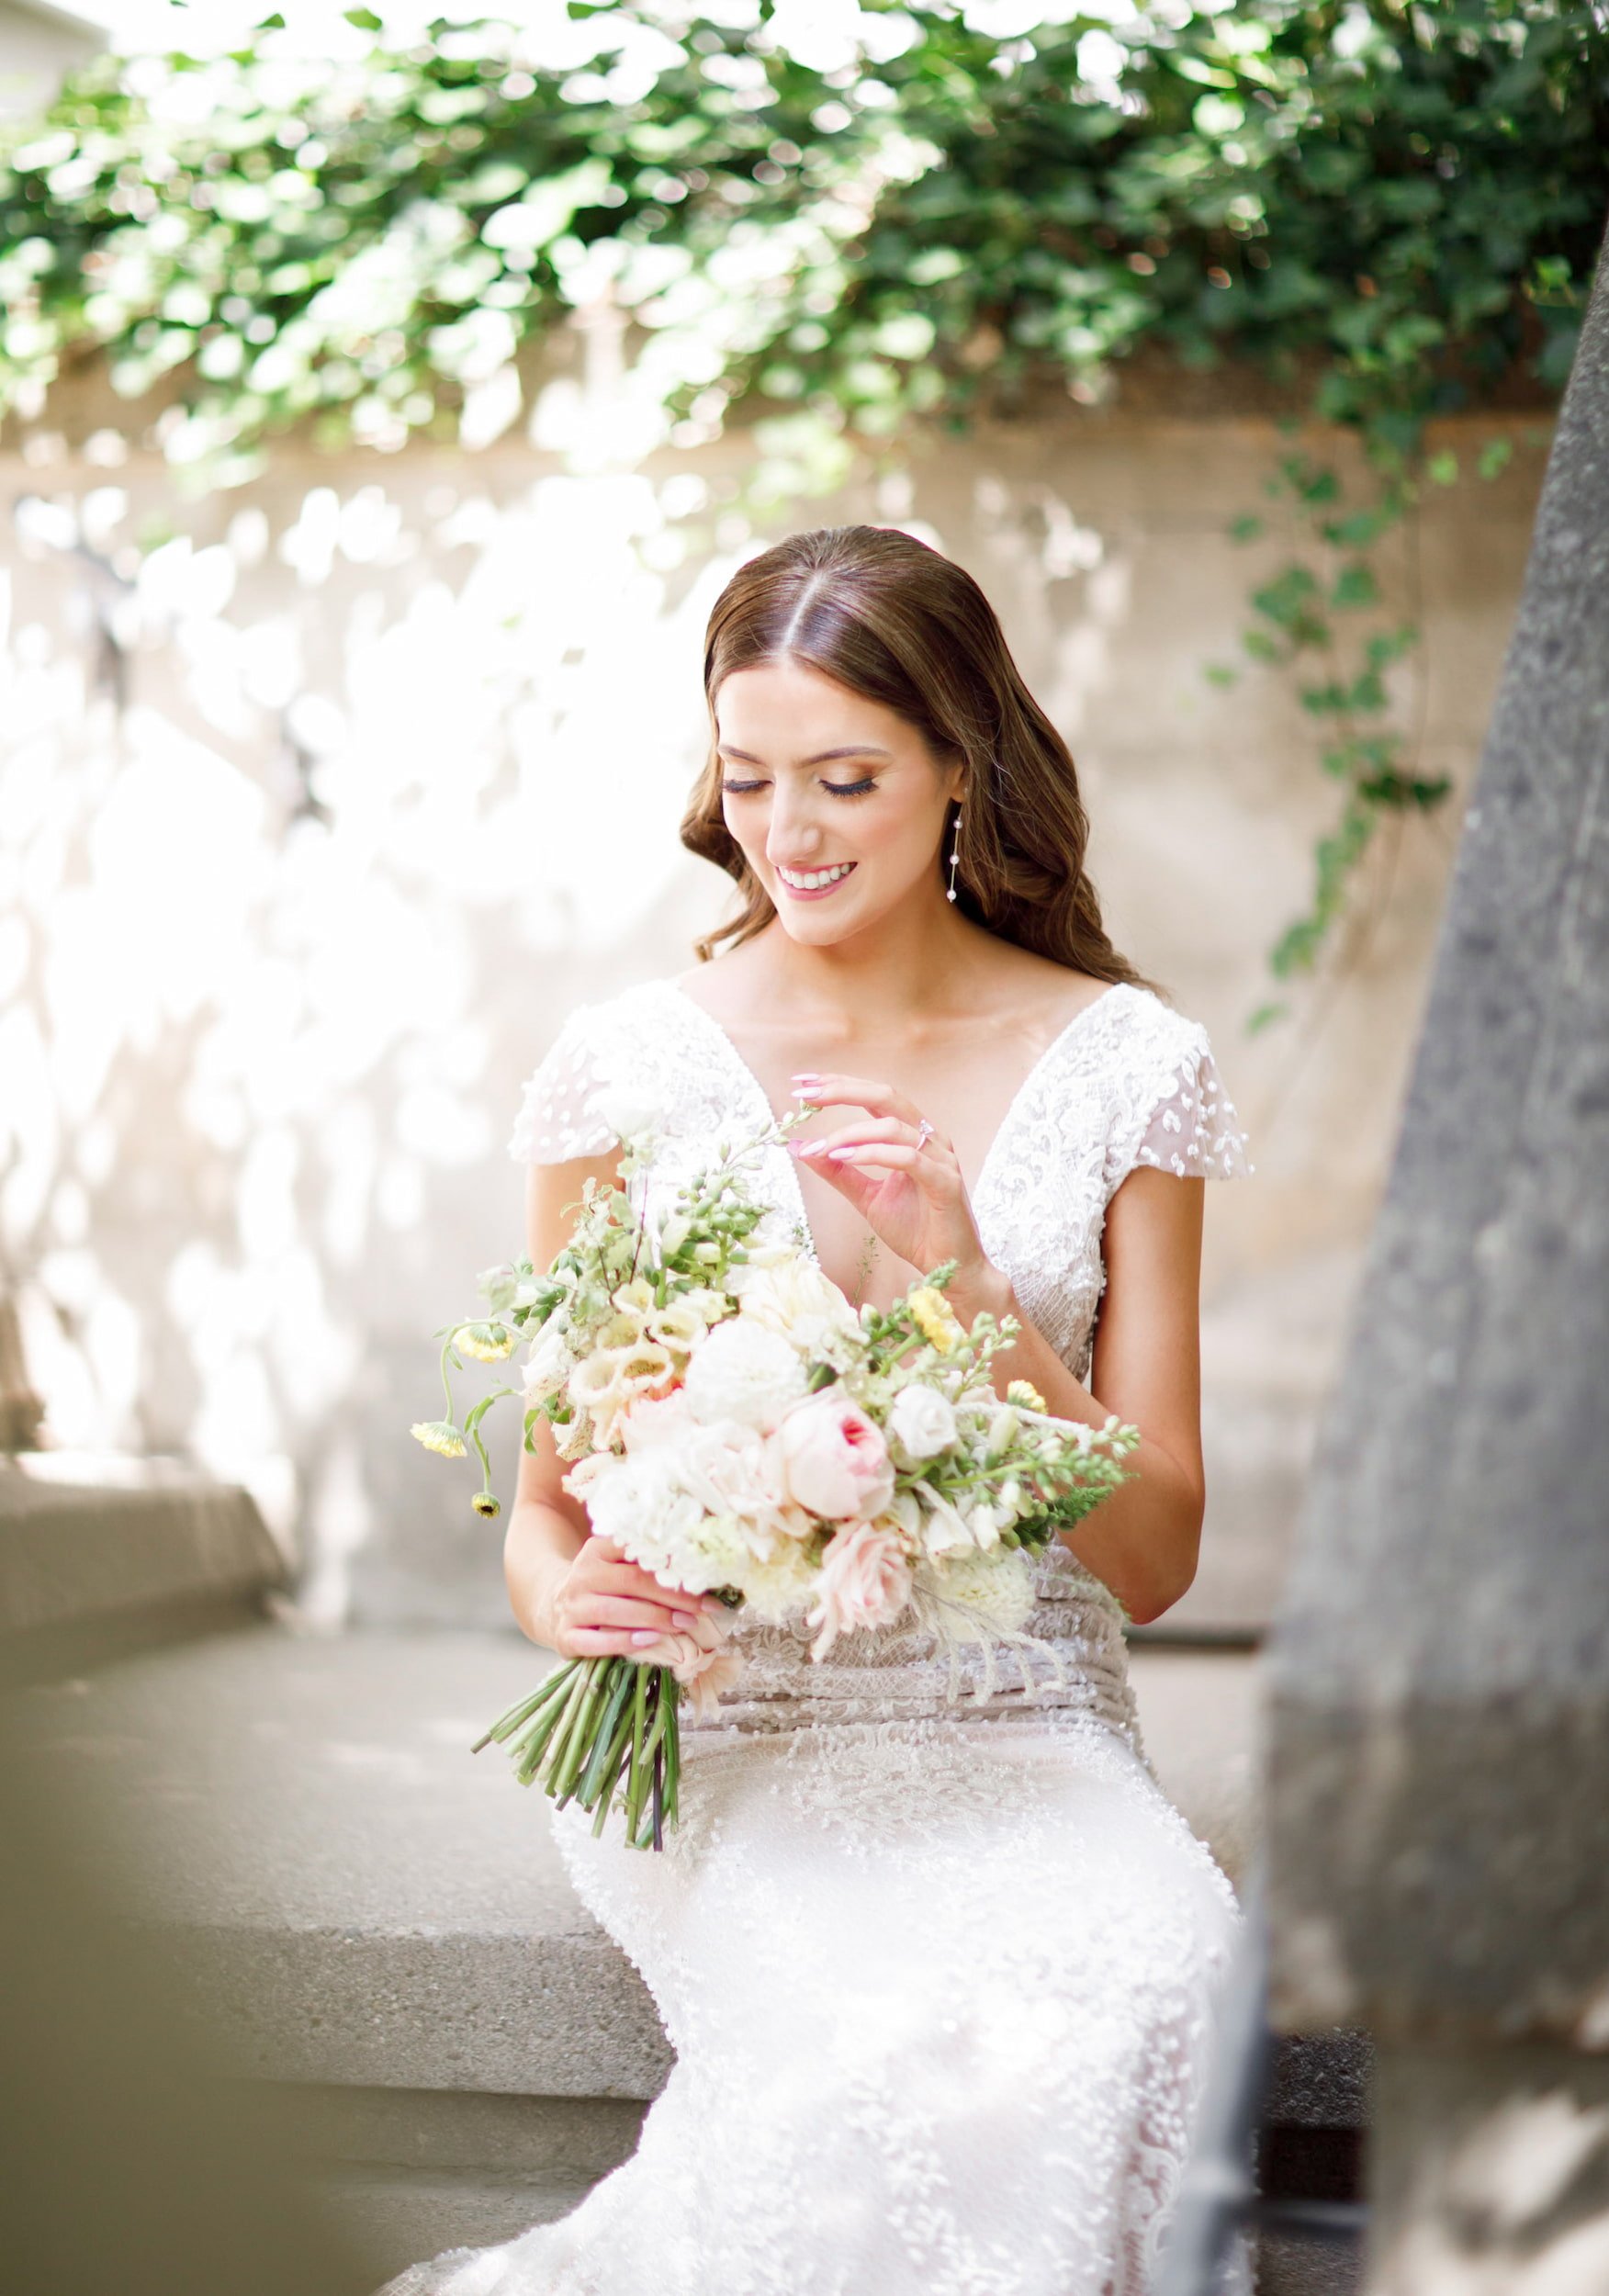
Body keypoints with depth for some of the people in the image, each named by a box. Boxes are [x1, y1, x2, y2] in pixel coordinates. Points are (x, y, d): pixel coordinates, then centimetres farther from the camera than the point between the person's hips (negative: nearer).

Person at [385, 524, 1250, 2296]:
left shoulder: (1123, 1068, 3)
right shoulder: (629, 1067, 2)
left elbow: (1154, 1557, 2)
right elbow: (546, 1499, 8)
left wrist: (963, 1284, -12)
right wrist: (563, 1594, -16)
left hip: (1021, 1729, 2)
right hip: (721, 1733, -2)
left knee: (1151, 1983, -31)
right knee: (884, 2041, -34)